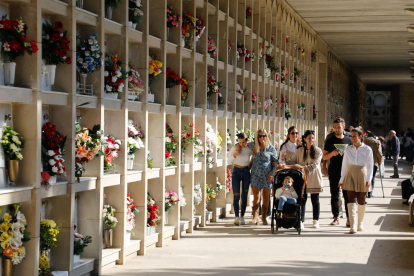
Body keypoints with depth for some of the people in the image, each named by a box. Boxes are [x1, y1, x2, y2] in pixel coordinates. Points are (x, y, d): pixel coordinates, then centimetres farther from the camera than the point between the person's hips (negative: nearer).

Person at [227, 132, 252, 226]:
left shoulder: (250, 149, -6)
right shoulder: (234, 148, -6)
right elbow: (229, 162, -3)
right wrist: (235, 154, -18)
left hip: (246, 173, 1)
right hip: (236, 172, -1)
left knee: (244, 196, 3)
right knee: (236, 195, -11)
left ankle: (242, 217, 12)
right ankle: (236, 217, -12)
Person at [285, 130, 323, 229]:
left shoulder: (318, 151, 2)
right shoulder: (300, 151, 8)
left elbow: (315, 164, -8)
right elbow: (291, 160, 6)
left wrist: (303, 167, -21)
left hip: (314, 179, -1)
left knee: (315, 200, 4)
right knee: (302, 199, -2)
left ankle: (316, 221, 13)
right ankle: (301, 221, -1)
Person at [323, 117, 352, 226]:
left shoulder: (348, 140, 8)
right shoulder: (330, 140, 5)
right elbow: (324, 157, 5)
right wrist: (332, 154, -16)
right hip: (334, 172, 0)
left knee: (347, 195, -5)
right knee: (334, 196, 4)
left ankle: (349, 218, -2)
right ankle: (336, 218, 9)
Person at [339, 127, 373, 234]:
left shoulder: (367, 150, 0)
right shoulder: (348, 150, 6)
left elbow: (370, 166, -1)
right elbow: (345, 165, 10)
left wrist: (368, 179, -10)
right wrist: (342, 180, 10)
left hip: (362, 175, -1)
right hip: (350, 175, 1)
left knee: (361, 201, 7)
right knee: (351, 200, -9)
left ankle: (360, 223, 26)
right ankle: (353, 226, -14)